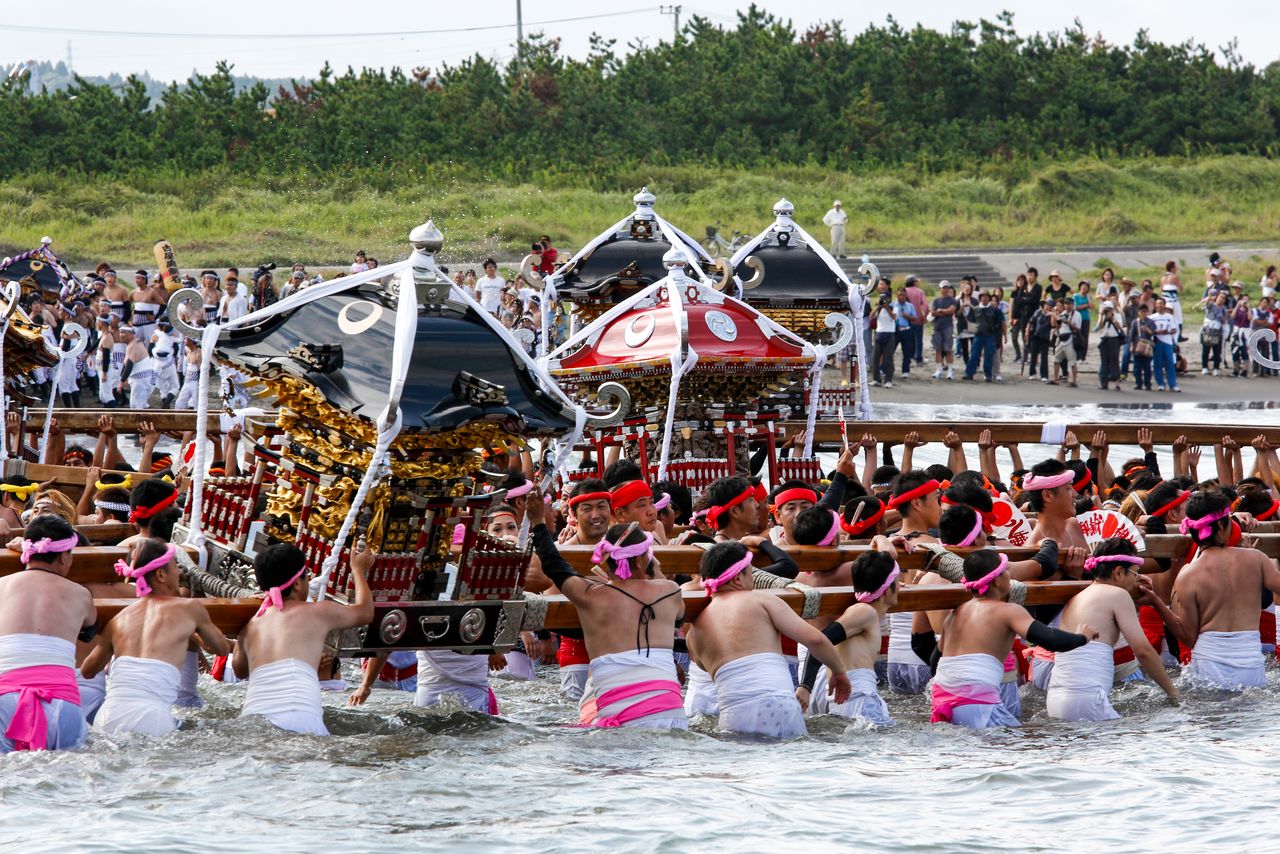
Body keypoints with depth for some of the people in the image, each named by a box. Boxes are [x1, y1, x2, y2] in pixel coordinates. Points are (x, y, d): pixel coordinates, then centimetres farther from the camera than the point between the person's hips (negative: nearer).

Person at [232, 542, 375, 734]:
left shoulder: (250, 626, 24)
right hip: (299, 718, -4)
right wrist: (359, 570, 52)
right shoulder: (317, 613, 14)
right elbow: (364, 612, 35)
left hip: (251, 719, 4)